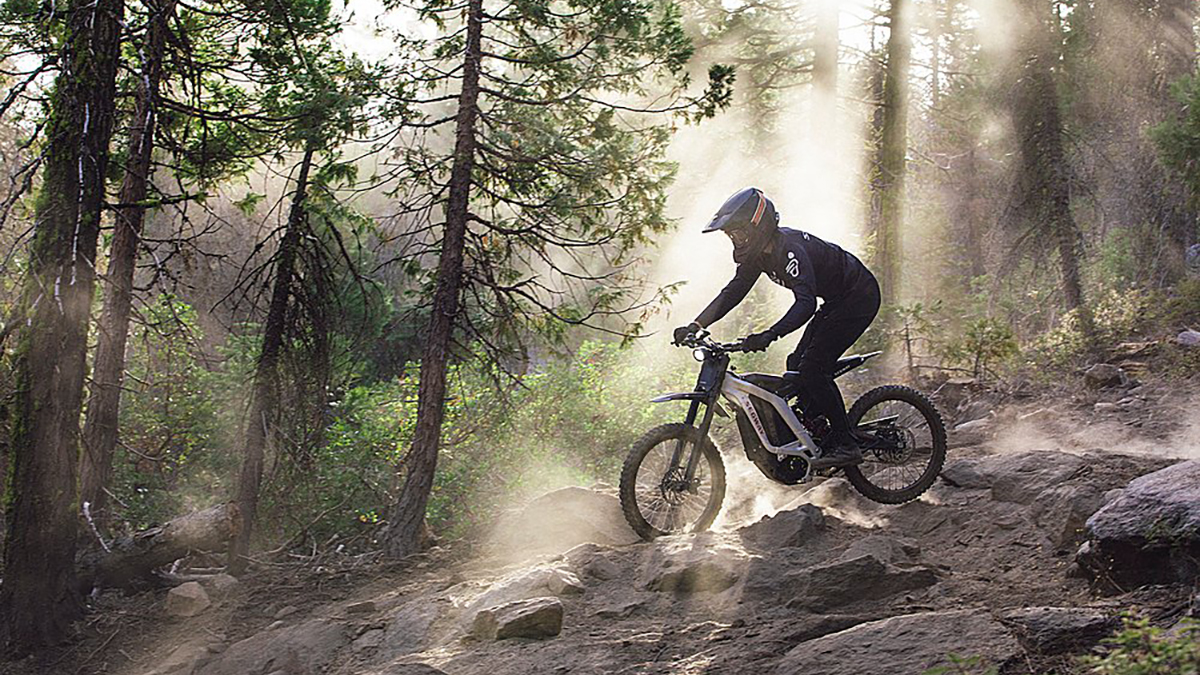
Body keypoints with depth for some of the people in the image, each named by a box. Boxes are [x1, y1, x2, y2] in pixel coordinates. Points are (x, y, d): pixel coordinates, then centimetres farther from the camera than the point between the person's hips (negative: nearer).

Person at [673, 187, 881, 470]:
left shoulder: (789, 248, -31)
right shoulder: (758, 253, -1)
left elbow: (806, 303, -42)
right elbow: (732, 292, 2)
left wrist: (769, 335, -54)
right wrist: (694, 326, -8)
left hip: (859, 296, -10)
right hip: (836, 301, 10)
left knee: (812, 368, -17)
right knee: (797, 366, 7)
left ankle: (846, 445, -12)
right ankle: (827, 440, 14)